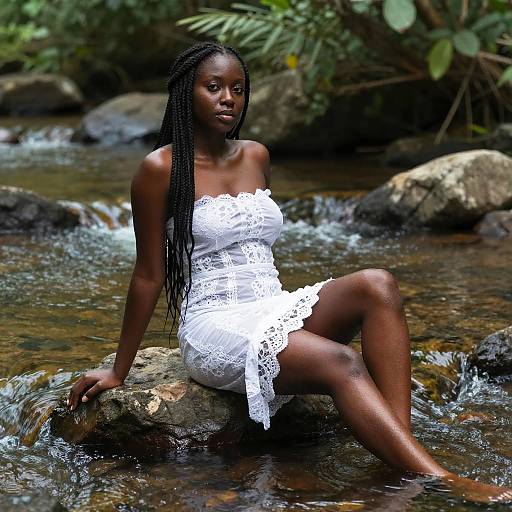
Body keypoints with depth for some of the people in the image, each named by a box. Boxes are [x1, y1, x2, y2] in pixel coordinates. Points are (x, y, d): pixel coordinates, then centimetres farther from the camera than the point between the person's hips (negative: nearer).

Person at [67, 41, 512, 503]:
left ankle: (403, 441, -34)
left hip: (275, 310, 7)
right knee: (340, 363, -31)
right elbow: (149, 275, 0)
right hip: (215, 324, -6)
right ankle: (443, 482, -40)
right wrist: (118, 371, 2)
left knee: (376, 285, -22)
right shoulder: (161, 168, -5)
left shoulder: (256, 157, 14)